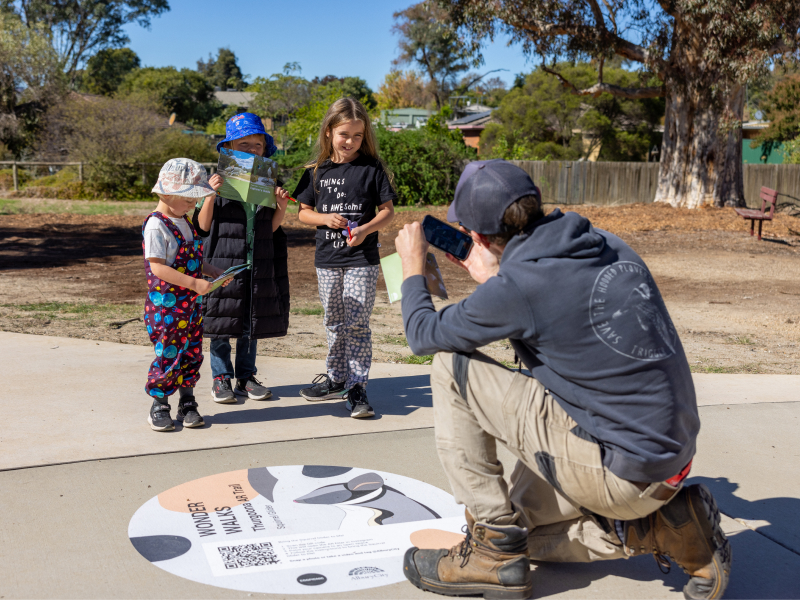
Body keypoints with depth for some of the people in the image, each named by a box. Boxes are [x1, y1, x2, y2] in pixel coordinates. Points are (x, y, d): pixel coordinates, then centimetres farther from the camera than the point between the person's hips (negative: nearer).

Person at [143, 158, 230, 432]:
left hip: (192, 304, 8)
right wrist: (194, 283, -24)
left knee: (192, 352, 11)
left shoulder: (184, 222, 12)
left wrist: (214, 272, 4)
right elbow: (158, 268, -22)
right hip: (167, 305, -8)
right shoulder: (156, 226, -15)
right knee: (168, 355, -2)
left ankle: (187, 404, 22)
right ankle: (159, 407, 14)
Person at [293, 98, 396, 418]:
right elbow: (303, 212, 10)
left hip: (362, 259, -3)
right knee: (335, 323, 13)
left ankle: (357, 386, 4)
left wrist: (366, 229, -18)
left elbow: (388, 210, -1)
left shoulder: (371, 168, -2)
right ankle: (336, 379, 27)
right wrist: (325, 218, -10)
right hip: (327, 260, 3)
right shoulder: (317, 171, 5)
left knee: (357, 323, -4)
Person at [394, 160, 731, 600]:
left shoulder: (517, 286, -20)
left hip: (615, 472, -8)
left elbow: (424, 335, -4)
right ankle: (662, 526, 12)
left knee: (450, 369, -5)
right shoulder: (608, 246, 3)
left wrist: (413, 265, 13)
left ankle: (494, 551, 1)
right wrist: (491, 278, 25)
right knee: (517, 520, 26)